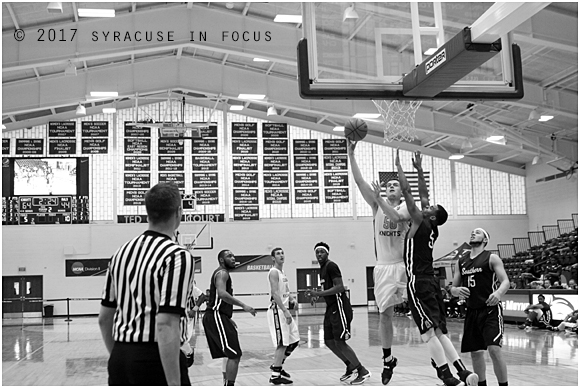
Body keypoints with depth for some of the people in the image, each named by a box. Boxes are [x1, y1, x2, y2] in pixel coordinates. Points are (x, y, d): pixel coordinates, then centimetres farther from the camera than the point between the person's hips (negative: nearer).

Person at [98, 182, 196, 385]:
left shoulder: (122, 252, 9)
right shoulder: (177, 256, -13)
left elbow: (104, 318, 15)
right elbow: (165, 327, -23)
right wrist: (174, 383, -22)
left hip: (119, 357, 7)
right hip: (154, 359, -7)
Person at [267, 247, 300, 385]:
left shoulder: (283, 273, 18)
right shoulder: (274, 272, -12)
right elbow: (275, 293, -21)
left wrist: (292, 299, 7)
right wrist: (285, 311, -26)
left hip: (285, 310, 10)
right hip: (277, 310, -10)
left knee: (294, 341, 12)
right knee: (283, 343, -10)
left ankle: (277, 366, 25)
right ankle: (275, 376, -4)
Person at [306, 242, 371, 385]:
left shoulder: (331, 266, -13)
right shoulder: (322, 268, 16)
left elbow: (340, 287, -23)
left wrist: (319, 293, -25)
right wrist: (317, 294, 10)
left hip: (339, 307, -10)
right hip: (331, 308, 10)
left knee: (340, 342, -11)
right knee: (329, 341, 10)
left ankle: (362, 371, -1)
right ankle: (350, 367, 24)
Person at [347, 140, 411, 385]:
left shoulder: (406, 207, 0)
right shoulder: (377, 205, 9)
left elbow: (394, 217, -24)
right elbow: (359, 181, 0)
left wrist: (379, 198, -24)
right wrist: (350, 154, -7)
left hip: (404, 266, -3)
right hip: (383, 267, 3)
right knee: (385, 314, 6)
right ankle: (387, 360, 18)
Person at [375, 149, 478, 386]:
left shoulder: (420, 222, -7)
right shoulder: (432, 228, 12)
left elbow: (407, 191, -9)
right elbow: (424, 194, 22)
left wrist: (398, 166, -1)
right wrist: (419, 169, 25)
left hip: (418, 283, -8)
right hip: (431, 281, 8)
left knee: (429, 332, -9)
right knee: (439, 332, 8)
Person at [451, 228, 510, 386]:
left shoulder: (491, 258, -3)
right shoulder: (461, 262, 12)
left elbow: (505, 281, -10)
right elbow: (453, 288, 15)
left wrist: (499, 292, -31)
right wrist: (457, 291, -9)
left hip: (490, 310, -6)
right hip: (471, 312, 6)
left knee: (494, 349, -17)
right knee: (475, 352, 11)